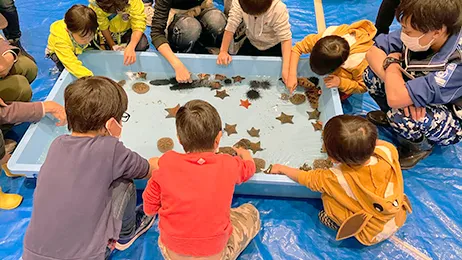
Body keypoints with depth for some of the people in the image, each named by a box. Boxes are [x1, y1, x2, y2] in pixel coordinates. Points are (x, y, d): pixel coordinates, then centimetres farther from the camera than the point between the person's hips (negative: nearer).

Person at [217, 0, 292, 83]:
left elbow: (285, 38, -33)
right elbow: (231, 26, -25)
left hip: (273, 46, -3)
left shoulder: (279, 9, -34)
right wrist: (223, 51, -36)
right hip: (251, 42, 3)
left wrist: (286, 69, -42)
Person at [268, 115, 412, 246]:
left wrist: (281, 168, 5)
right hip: (399, 219, 5)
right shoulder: (387, 152, -26)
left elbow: (305, 178, -12)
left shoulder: (336, 178, -33)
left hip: (374, 235, -4)